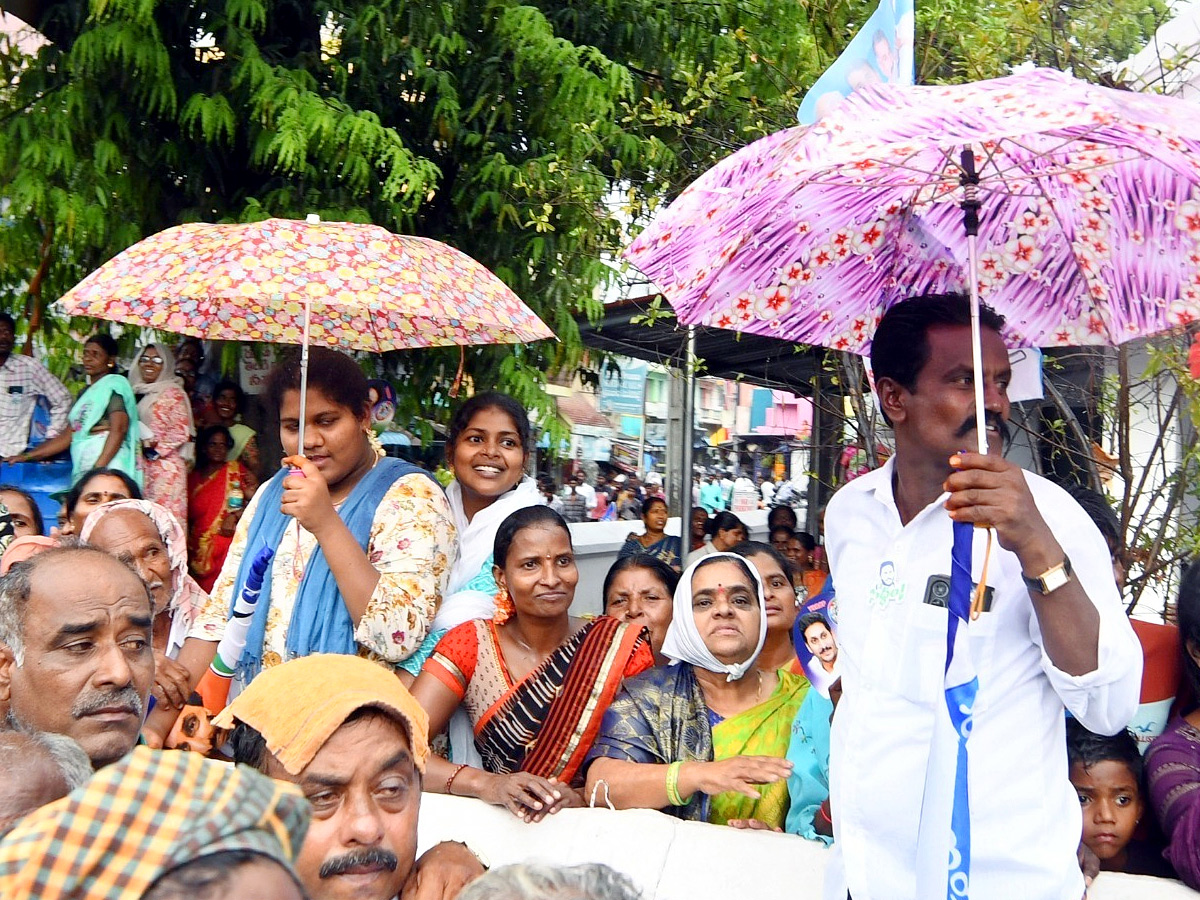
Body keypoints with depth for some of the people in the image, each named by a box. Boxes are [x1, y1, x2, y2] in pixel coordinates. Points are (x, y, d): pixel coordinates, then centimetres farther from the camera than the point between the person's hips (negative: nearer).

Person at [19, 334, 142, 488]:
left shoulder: (115, 384, 1)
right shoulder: (86, 392, 24)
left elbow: (119, 429, -11)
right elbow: (70, 435, 23)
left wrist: (98, 468, -20)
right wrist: (27, 456, 21)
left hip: (108, 465, -7)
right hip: (83, 468, 7)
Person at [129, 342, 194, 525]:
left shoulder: (173, 393, -2)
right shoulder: (137, 393, 18)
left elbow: (181, 431, -9)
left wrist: (154, 450, -11)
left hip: (166, 465, -6)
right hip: (141, 466, 7)